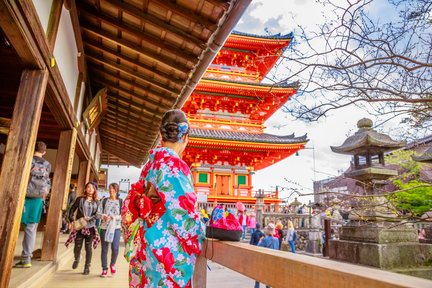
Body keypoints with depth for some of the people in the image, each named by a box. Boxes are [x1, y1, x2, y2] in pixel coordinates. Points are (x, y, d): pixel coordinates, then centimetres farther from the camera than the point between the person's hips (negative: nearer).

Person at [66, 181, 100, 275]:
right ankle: (76, 259, 37)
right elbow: (72, 209, 2)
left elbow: (97, 214, -1)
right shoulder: (80, 199, 2)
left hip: (90, 227, 0)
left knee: (88, 247, 3)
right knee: (77, 246, 3)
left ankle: (87, 267, 16)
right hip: (79, 226, 0)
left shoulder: (96, 202, 5)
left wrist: (90, 218, -19)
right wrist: (71, 221, -9)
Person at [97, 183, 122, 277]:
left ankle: (112, 264, 17)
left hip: (116, 227, -2)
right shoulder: (104, 200, 10)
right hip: (104, 227, 2)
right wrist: (103, 216, -15)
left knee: (115, 248, -12)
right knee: (104, 249, 6)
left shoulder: (121, 201, 4)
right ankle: (104, 269, 23)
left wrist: (115, 217, -18)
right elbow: (98, 213, 5)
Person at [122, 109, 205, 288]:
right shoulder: (175, 165, -17)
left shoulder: (150, 164, 7)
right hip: (168, 248, -8)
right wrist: (201, 231, -1)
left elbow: (131, 206, 13)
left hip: (146, 244, 8)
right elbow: (182, 213, -19)